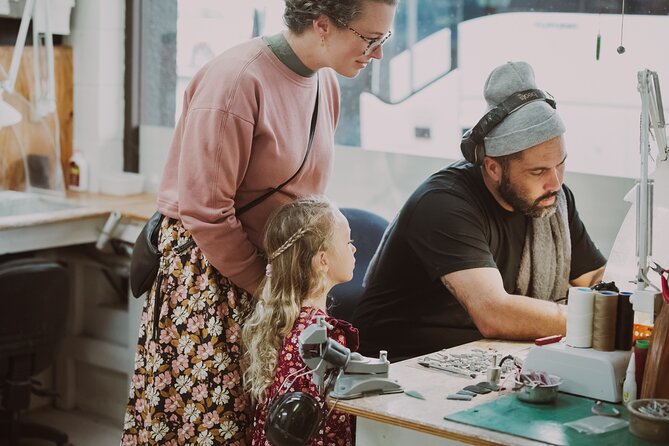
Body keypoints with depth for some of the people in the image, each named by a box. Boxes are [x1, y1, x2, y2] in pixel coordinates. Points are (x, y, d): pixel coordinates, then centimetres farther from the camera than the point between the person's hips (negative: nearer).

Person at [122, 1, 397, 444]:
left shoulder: (326, 84, 5)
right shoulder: (238, 79, -21)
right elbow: (206, 215, -20)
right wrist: (263, 285, -12)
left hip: (274, 270, 7)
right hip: (205, 276, -7)